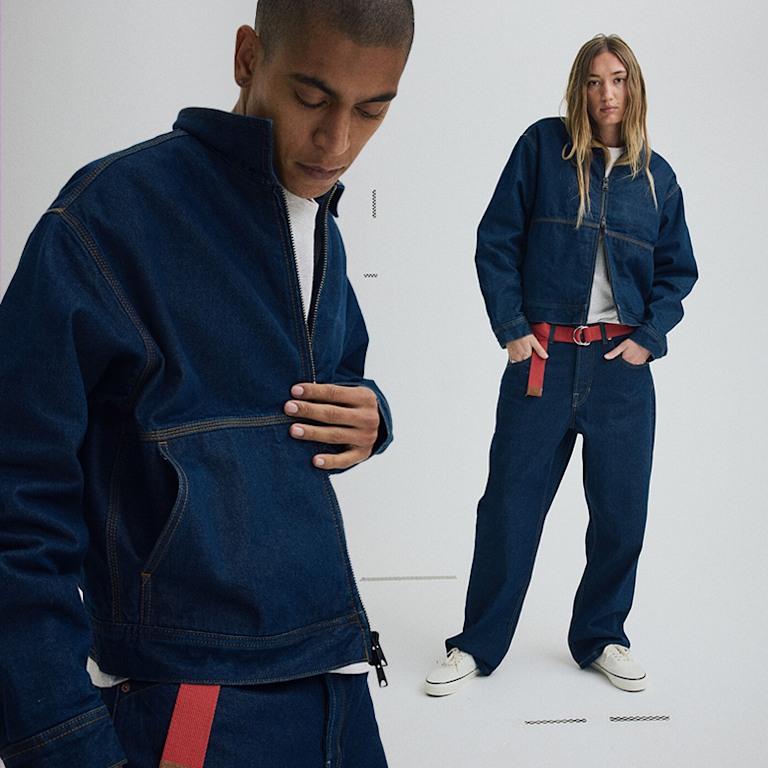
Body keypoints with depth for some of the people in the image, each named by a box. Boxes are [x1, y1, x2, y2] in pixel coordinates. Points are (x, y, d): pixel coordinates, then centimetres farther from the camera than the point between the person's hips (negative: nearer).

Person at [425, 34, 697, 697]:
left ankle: (602, 637, 30)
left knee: (621, 513, 8)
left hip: (621, 367, 3)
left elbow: (678, 270, 14)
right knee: (509, 506, 2)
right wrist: (512, 328, -7)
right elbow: (496, 242, 0)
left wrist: (648, 336, 0)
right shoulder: (543, 146, 1)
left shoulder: (657, 177, 9)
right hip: (543, 357, -2)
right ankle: (478, 645, 19)